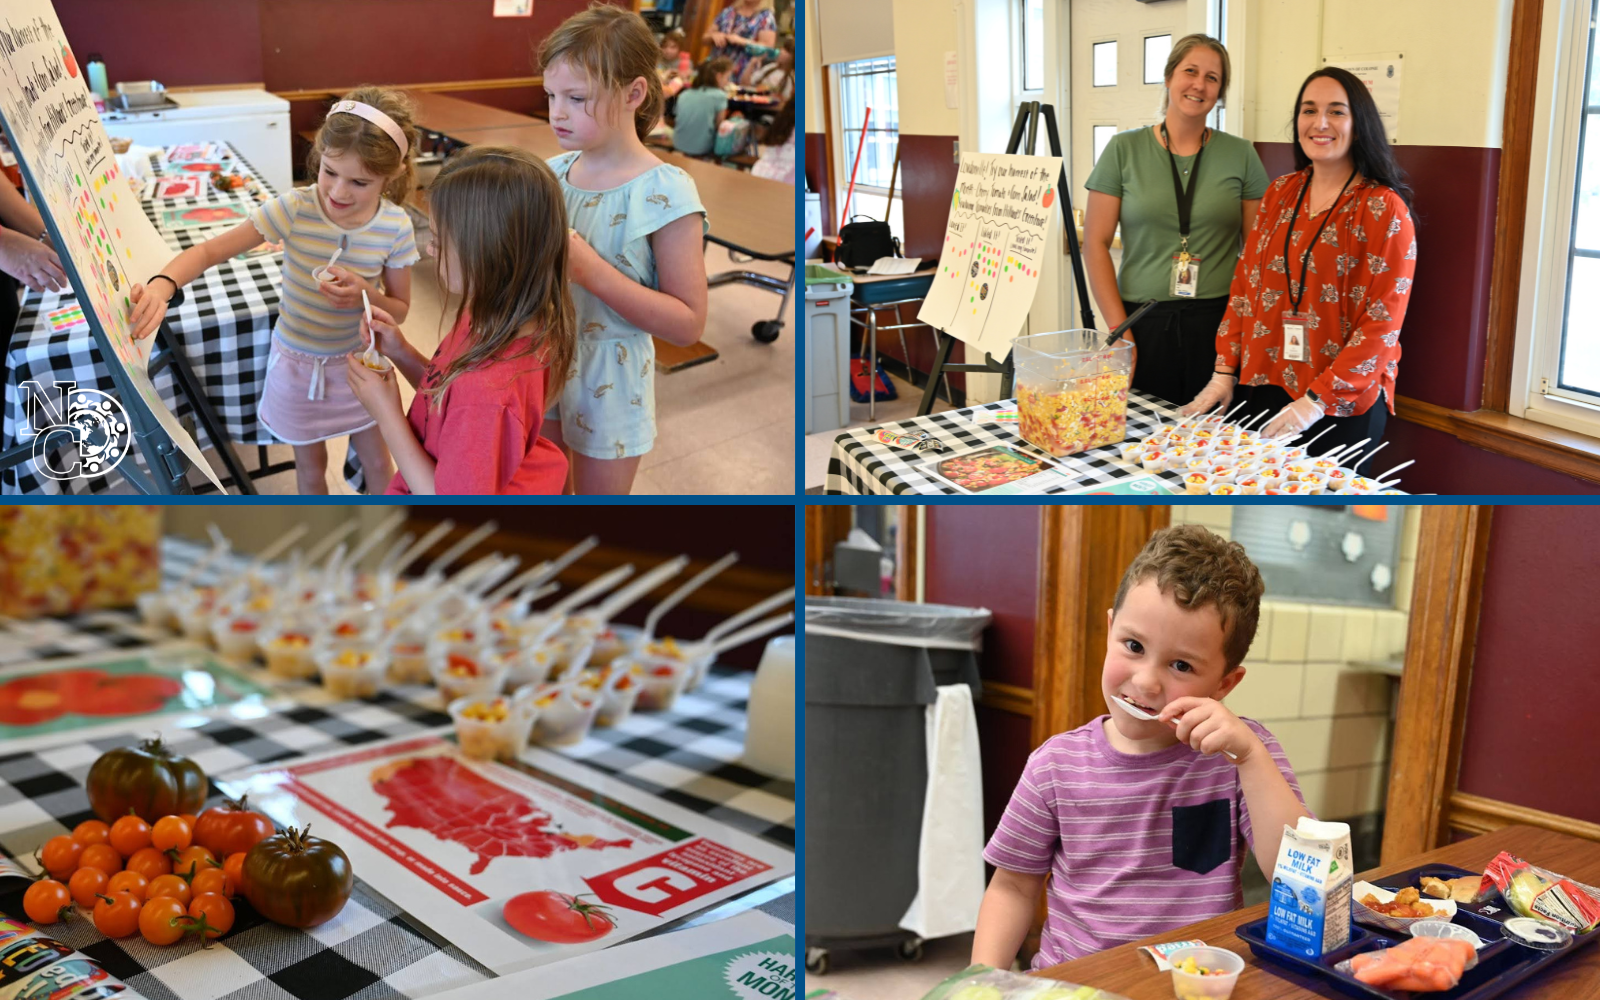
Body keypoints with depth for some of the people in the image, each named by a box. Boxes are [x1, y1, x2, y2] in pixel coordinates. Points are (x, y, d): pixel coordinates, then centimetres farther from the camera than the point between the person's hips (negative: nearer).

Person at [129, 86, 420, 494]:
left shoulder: (395, 226, -19)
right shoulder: (295, 208, -24)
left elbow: (400, 308, -6)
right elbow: (210, 250, -26)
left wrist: (366, 294, -29)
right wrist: (162, 284, -46)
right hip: (297, 363, 0)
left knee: (377, 464, 17)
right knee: (310, 467, 18)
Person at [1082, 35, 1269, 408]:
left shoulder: (1241, 156, 7)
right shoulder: (1124, 150, 3)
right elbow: (1096, 245, 1)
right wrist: (1118, 330, -5)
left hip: (1219, 322, 1)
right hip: (1143, 323, -1)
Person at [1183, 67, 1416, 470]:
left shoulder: (1384, 209, -10)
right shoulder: (1280, 193, 7)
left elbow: (1381, 323, -13)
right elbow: (1245, 284, 9)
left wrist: (1317, 399, -19)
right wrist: (1225, 371, 2)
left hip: (1344, 404, -5)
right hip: (1263, 387, 5)